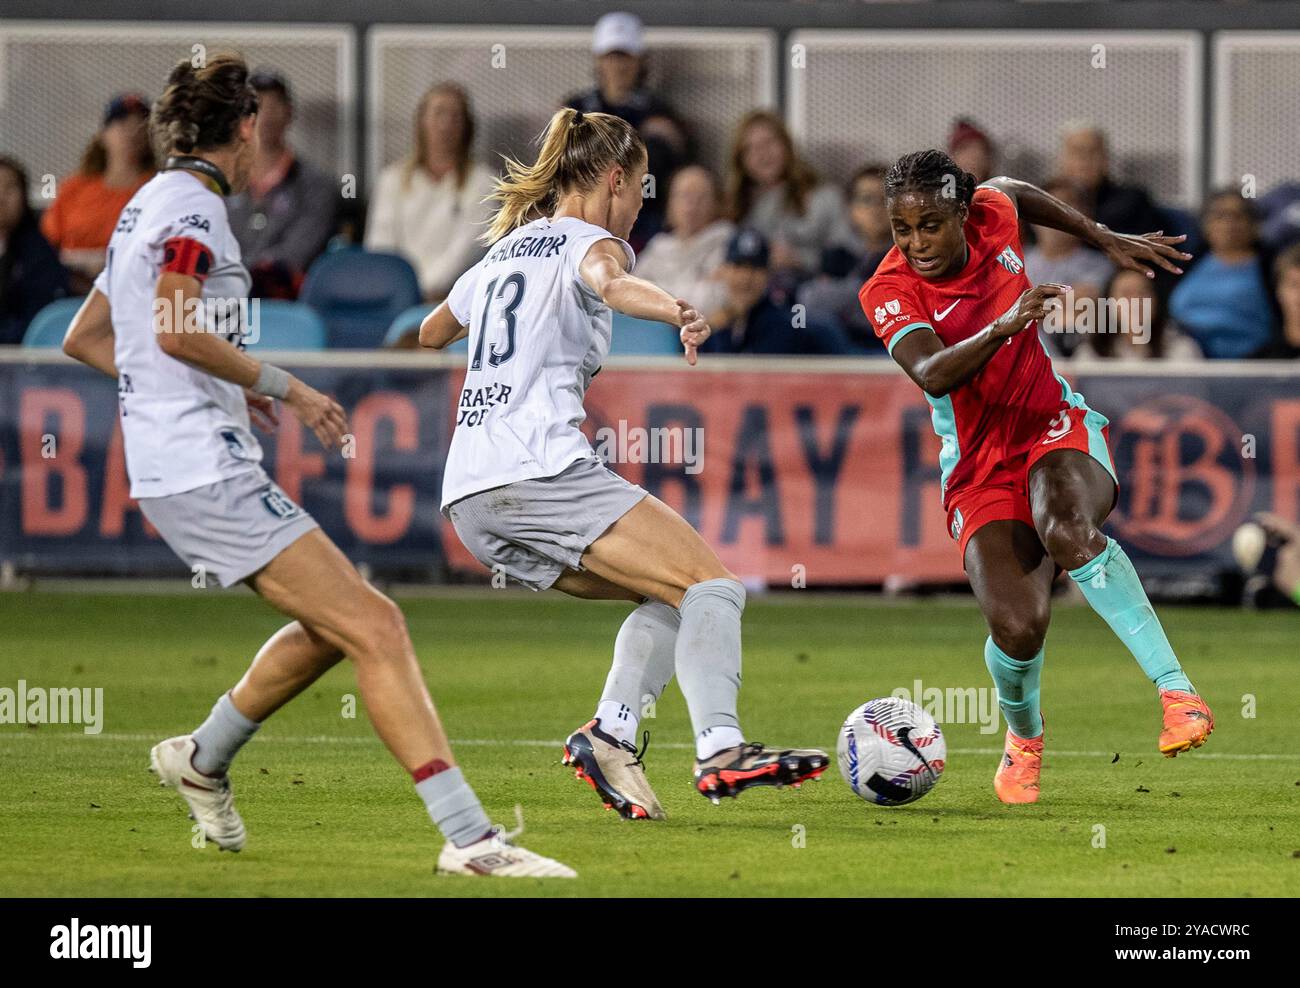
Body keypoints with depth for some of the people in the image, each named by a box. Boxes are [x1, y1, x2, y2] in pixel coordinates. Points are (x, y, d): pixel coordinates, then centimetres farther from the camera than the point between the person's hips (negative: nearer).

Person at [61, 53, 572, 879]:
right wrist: (282, 388, -14)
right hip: (207, 471, -10)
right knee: (375, 630, -16)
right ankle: (469, 836, -22)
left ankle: (203, 758, 30)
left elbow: (83, 340, 27)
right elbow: (176, 331, -22)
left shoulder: (149, 207, 20)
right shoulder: (191, 206, -9)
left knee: (337, 622, 20)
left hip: (175, 472, 10)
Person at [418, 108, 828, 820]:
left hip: (469, 502, 9)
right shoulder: (588, 241, 3)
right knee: (711, 583, -12)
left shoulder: (508, 247, 25)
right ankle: (720, 749, -31)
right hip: (541, 472, -8)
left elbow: (430, 333, 44)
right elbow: (607, 279, -25)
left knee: (669, 594, 17)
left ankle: (612, 730, -4)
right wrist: (674, 311, -46)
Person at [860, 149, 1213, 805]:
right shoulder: (889, 293, -16)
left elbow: (1013, 192, 22)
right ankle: (1023, 734, 15)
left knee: (1068, 530, -36)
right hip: (979, 469, -1)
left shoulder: (993, 214, -5)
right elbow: (933, 374, -34)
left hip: (1057, 427, 1)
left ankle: (1177, 690, -33)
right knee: (1017, 626, -22)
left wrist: (1107, 241, 24)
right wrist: (1001, 327, -50)